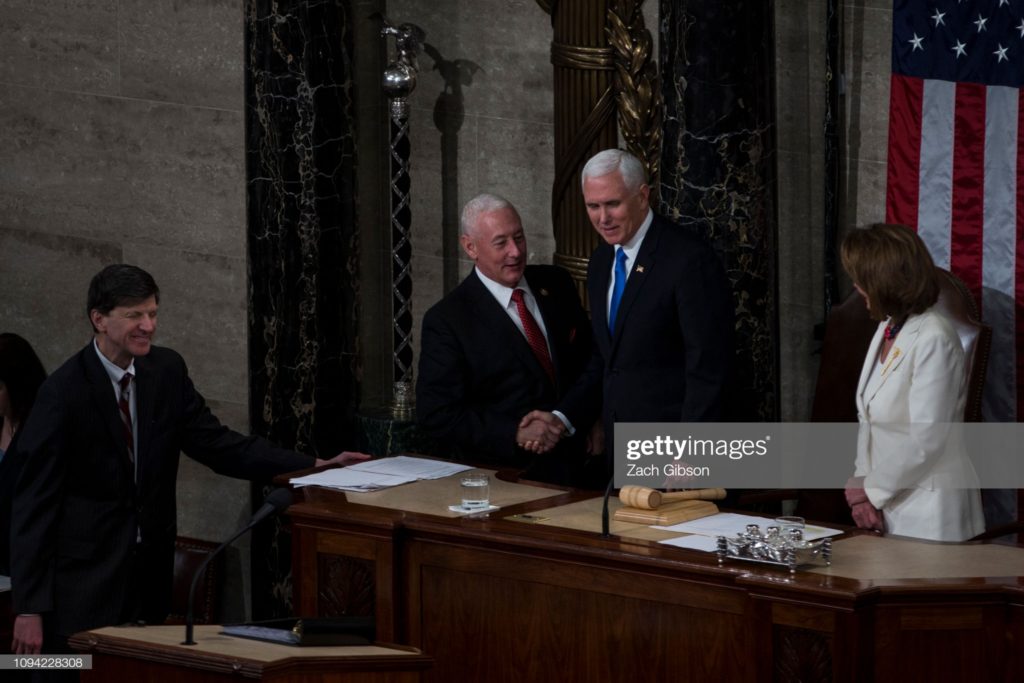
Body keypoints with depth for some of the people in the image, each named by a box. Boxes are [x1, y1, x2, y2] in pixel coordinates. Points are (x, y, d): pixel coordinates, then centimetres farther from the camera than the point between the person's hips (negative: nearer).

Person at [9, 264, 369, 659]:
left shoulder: (166, 371, 3)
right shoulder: (63, 393, -13)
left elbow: (218, 445, 6)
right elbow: (35, 503, -13)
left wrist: (316, 466, -5)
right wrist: (29, 607, -16)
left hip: (149, 577, 5)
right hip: (81, 581, -5)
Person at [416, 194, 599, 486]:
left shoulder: (557, 284, 10)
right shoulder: (446, 321, -6)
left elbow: (588, 357, 23)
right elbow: (437, 415, -9)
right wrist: (516, 434, -17)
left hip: (578, 463, 4)